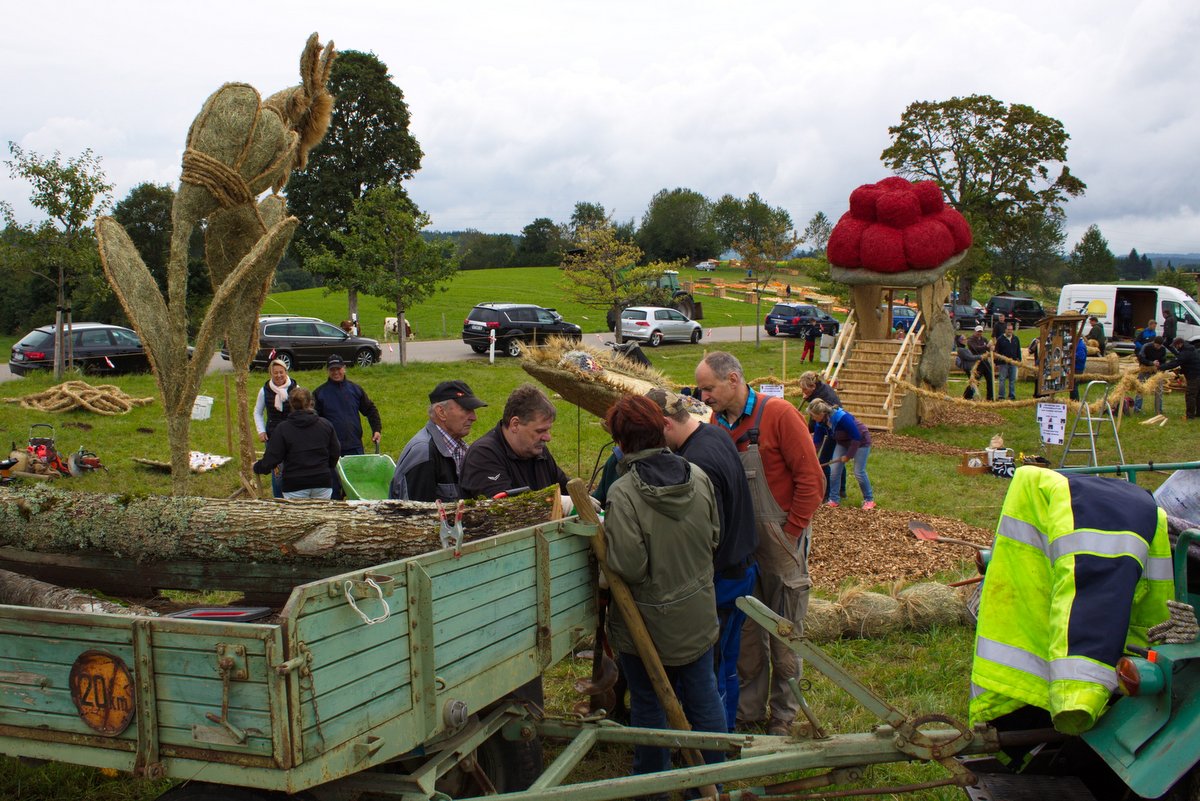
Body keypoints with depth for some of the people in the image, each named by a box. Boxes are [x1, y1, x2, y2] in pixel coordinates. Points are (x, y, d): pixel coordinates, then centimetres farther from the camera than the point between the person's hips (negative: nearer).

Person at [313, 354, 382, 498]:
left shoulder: (355, 389, 8)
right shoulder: (320, 393, 1)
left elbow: (370, 410, 16)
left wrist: (377, 429, 4)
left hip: (355, 447, 2)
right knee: (334, 486, 1)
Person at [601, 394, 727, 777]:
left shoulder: (623, 493, -25)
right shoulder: (698, 476, -8)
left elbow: (629, 566, -27)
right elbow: (714, 536, 4)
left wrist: (604, 532, -11)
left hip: (649, 621, -5)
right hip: (698, 614, 5)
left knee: (648, 704, 14)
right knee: (703, 696, 19)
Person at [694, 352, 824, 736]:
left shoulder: (778, 415, -13)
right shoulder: (716, 423, 3)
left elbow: (811, 481, -13)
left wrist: (789, 534, -12)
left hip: (780, 542, -5)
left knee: (784, 633, 8)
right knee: (745, 632, 12)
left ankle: (783, 715, 23)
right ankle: (748, 710, 26)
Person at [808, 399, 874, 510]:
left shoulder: (842, 417, -37)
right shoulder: (821, 423, -15)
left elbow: (856, 437, -30)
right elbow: (816, 441, -10)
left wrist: (848, 455, -23)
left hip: (861, 442, -7)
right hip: (843, 443, 7)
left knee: (859, 472, -8)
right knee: (834, 470, -3)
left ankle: (869, 500, 10)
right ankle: (834, 500, 5)